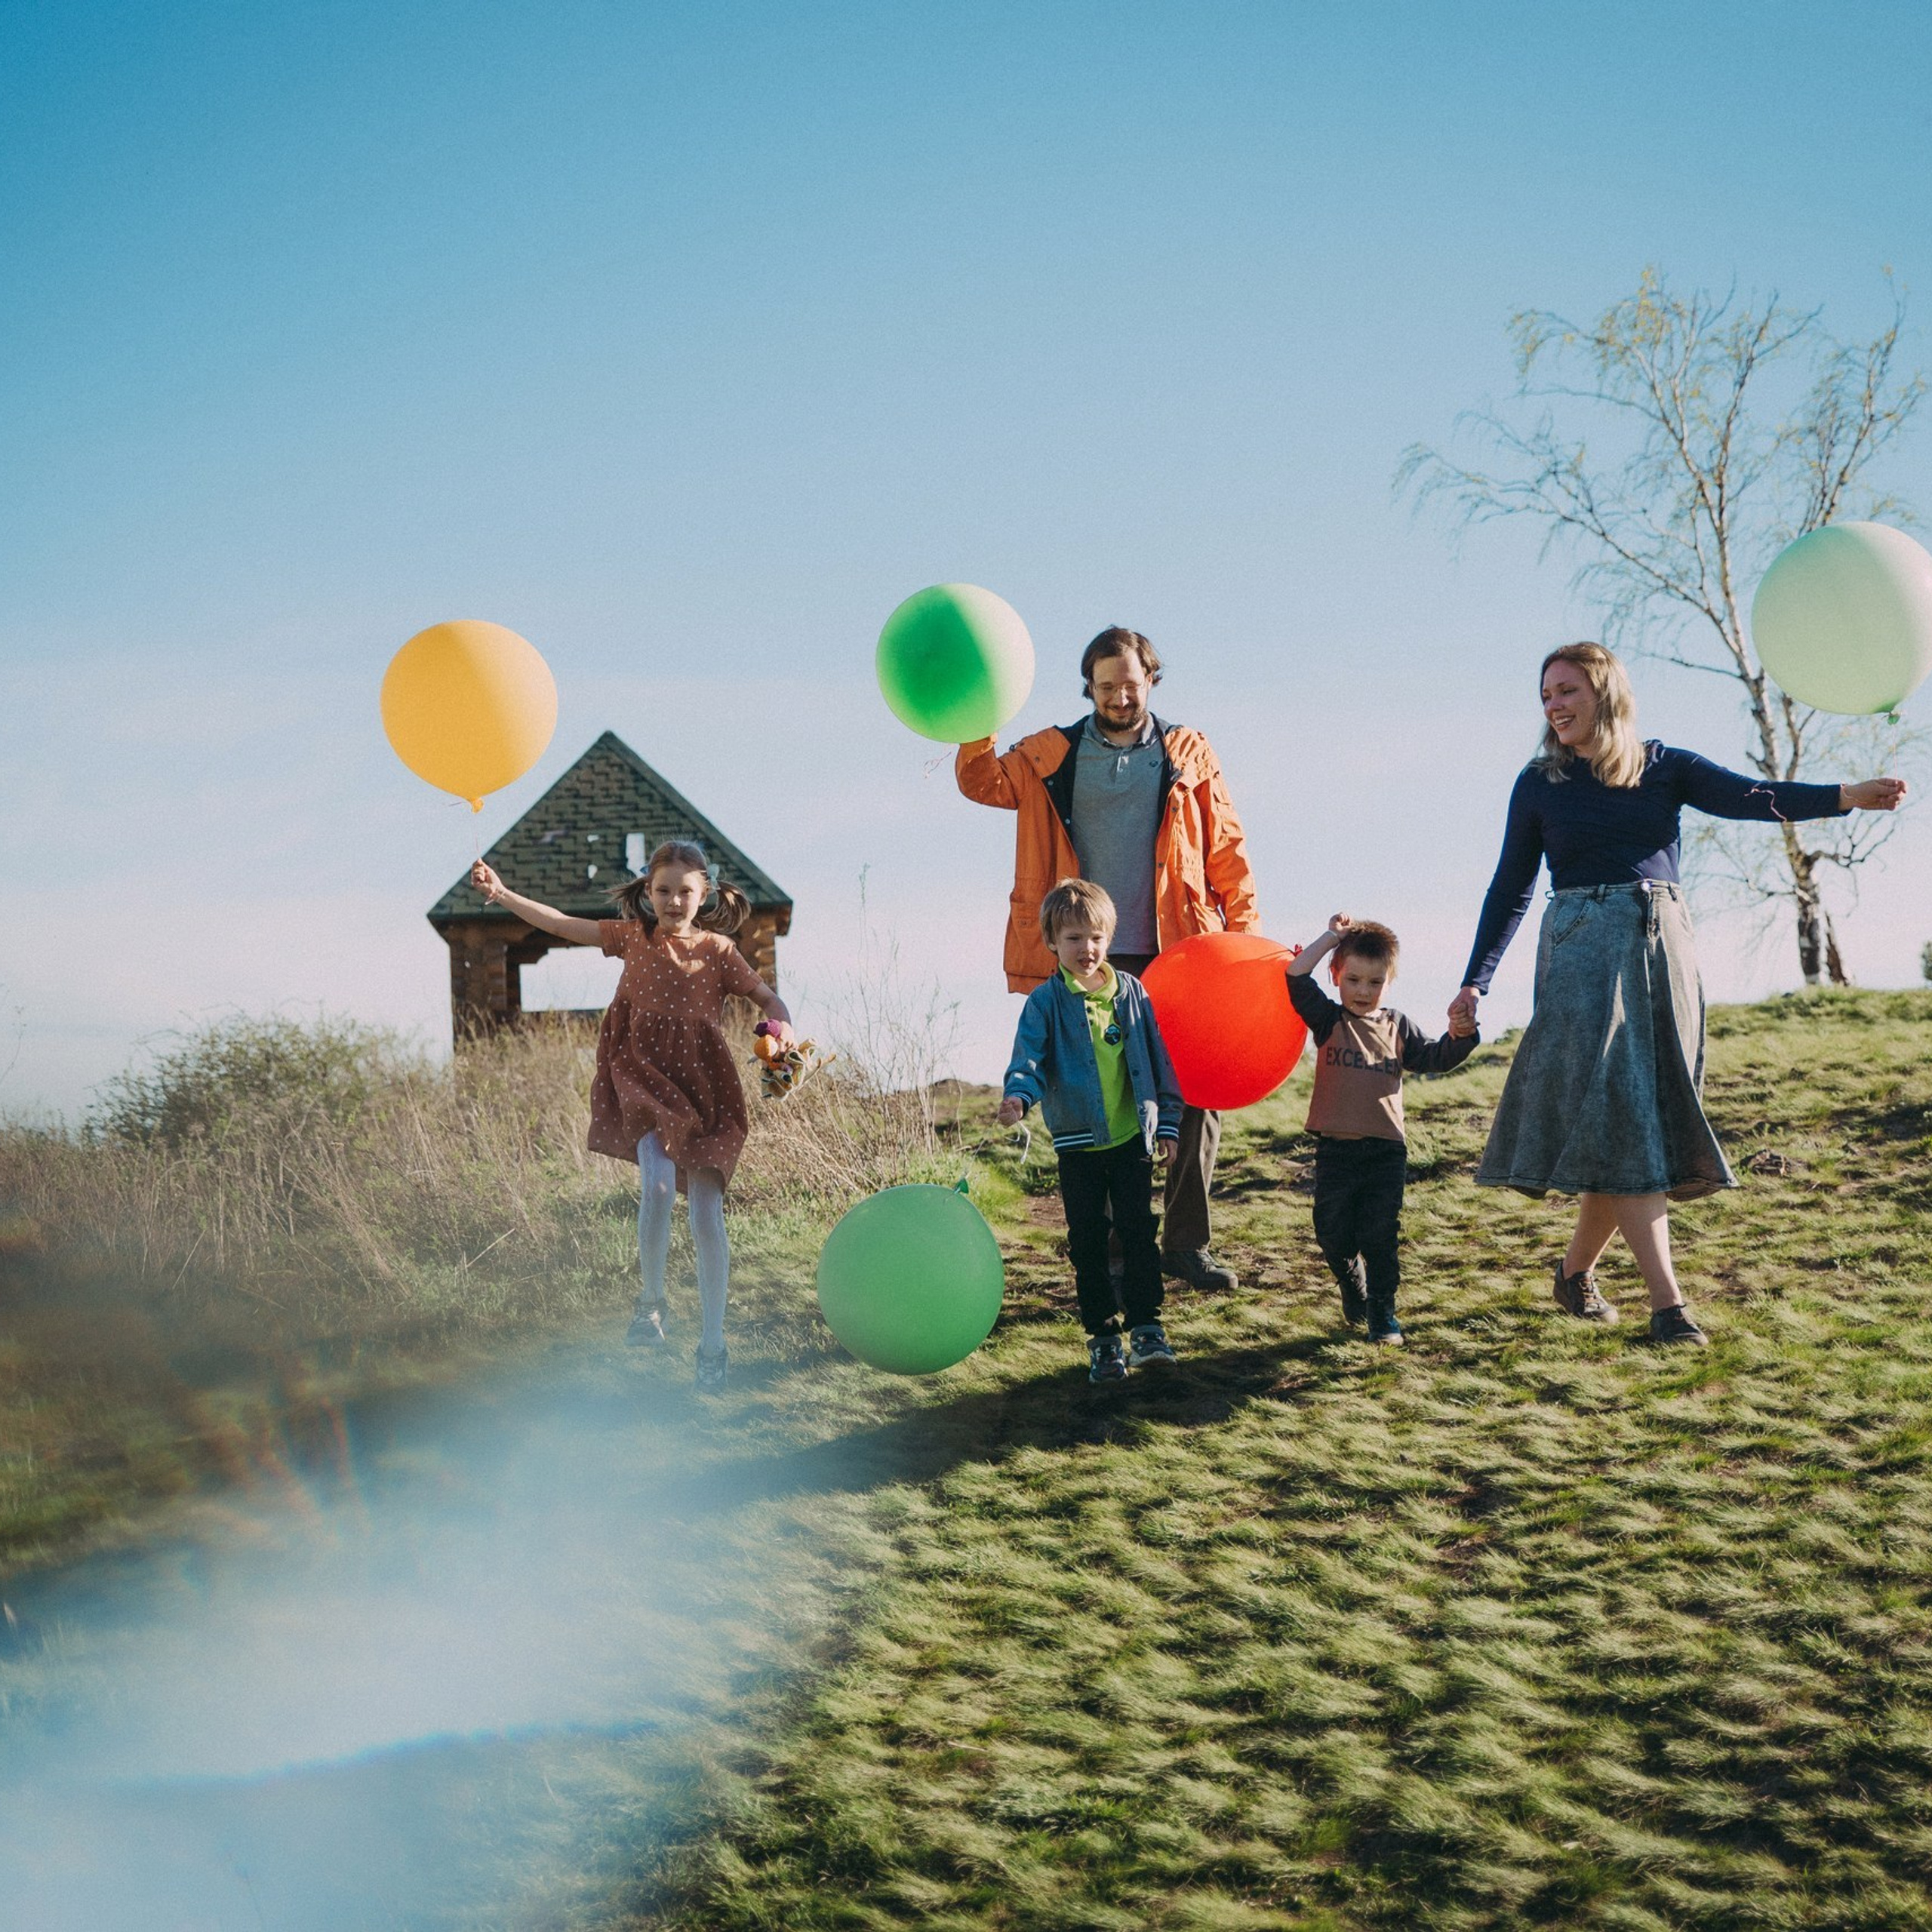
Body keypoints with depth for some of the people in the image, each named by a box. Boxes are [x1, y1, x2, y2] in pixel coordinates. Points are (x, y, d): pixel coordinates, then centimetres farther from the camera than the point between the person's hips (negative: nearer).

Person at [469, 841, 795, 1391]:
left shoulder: (718, 950, 4)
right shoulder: (633, 937, 7)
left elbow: (768, 999, 6)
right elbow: (562, 924, 3)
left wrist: (781, 1028, -16)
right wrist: (502, 894, -6)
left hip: (704, 1087, 0)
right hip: (646, 1080, 0)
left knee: (707, 1216, -3)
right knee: (658, 1185, -23)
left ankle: (712, 1342, 6)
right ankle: (651, 1302, 3)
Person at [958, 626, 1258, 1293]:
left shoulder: (1187, 753, 7)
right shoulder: (1055, 756, 8)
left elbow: (1226, 853, 6)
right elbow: (987, 783, -1)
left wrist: (1244, 934, -2)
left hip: (1177, 957, 0)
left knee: (1199, 1093, -1)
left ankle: (1186, 1240, 11)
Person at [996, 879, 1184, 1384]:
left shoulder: (1130, 992, 4)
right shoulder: (1046, 1001, -3)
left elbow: (1158, 1058, 10)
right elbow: (1030, 1056, -13)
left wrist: (1167, 1121, 8)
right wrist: (1019, 1096, -35)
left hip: (1131, 1138, 1)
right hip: (1078, 1143, -1)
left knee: (1138, 1231, -2)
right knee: (1088, 1242, 5)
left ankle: (1146, 1327, 6)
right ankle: (1103, 1338, 13)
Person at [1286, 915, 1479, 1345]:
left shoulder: (1398, 1027, 9)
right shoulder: (1328, 1020, 2)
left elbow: (1433, 1058, 11)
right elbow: (1296, 976, -10)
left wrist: (1458, 1038, -8)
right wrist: (1331, 937, -9)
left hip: (1386, 1149, 0)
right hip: (1336, 1148, 0)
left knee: (1380, 1237, -1)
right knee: (1333, 1236, 6)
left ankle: (1382, 1312, 9)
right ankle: (1352, 1287, 34)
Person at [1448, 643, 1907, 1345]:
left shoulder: (1662, 767, 7)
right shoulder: (1539, 785, 6)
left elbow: (1750, 796, -8)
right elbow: (1510, 888, 10)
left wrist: (1844, 796, -24)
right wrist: (1475, 981, 4)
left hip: (1661, 950, 2)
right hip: (1582, 952, -2)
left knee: (1653, 1114, 2)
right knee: (1620, 1112, -12)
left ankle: (1576, 1269, 20)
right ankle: (1666, 1299, -15)